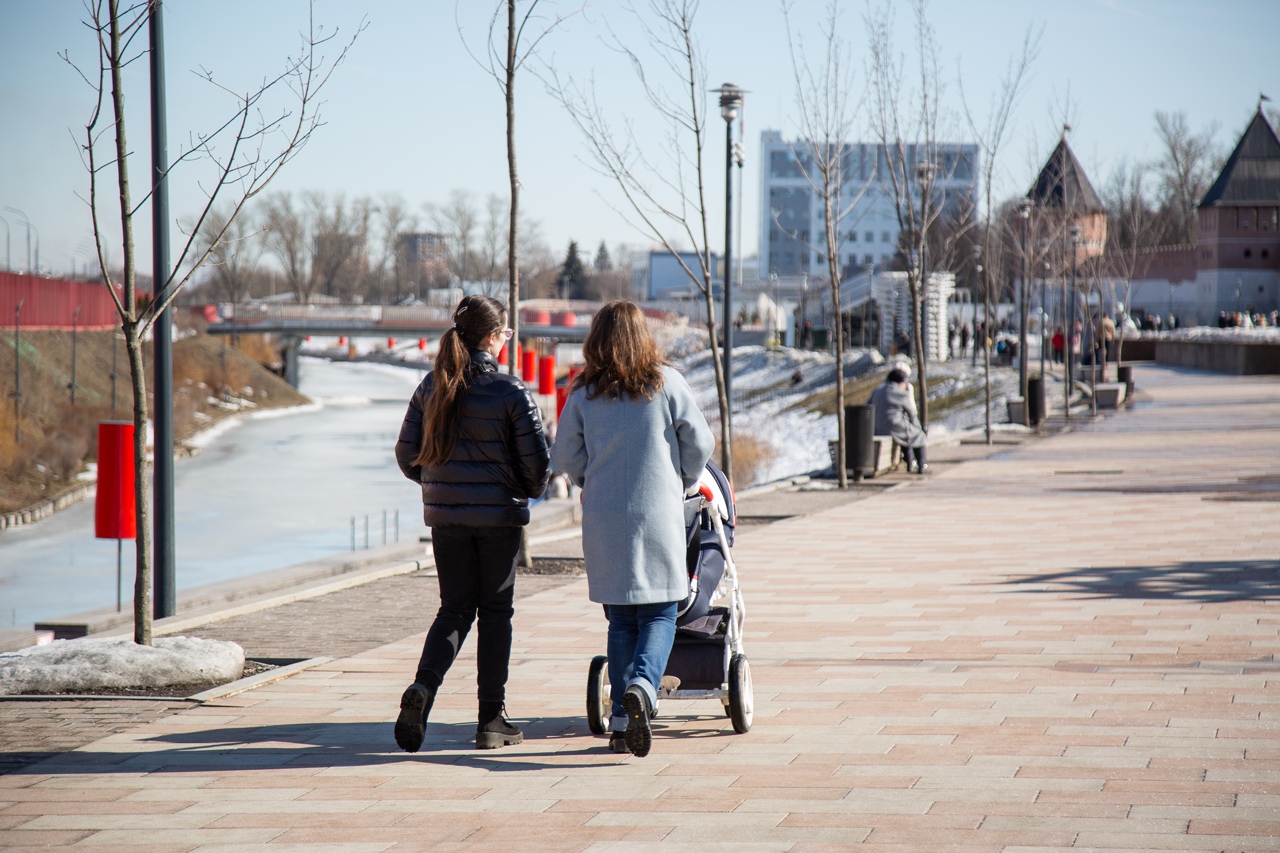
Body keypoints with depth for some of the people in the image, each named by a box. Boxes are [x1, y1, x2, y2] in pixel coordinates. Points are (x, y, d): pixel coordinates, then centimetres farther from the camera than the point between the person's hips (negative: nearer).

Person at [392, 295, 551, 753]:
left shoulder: (432, 386, 3)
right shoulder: (511, 390, -10)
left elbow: (407, 453, 6)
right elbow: (537, 461, -10)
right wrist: (531, 488, 11)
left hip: (445, 514, 3)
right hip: (499, 514, -3)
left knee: (455, 608, 12)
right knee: (495, 611, 8)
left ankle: (423, 685, -13)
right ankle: (491, 720, 10)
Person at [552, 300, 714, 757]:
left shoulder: (584, 392, 1)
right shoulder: (666, 383, -2)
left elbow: (565, 455, 4)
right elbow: (700, 444, 0)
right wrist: (682, 483, 19)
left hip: (603, 519, 2)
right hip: (659, 515, -2)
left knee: (620, 620, 11)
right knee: (660, 614, 5)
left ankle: (622, 720, 8)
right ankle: (642, 685, -22)